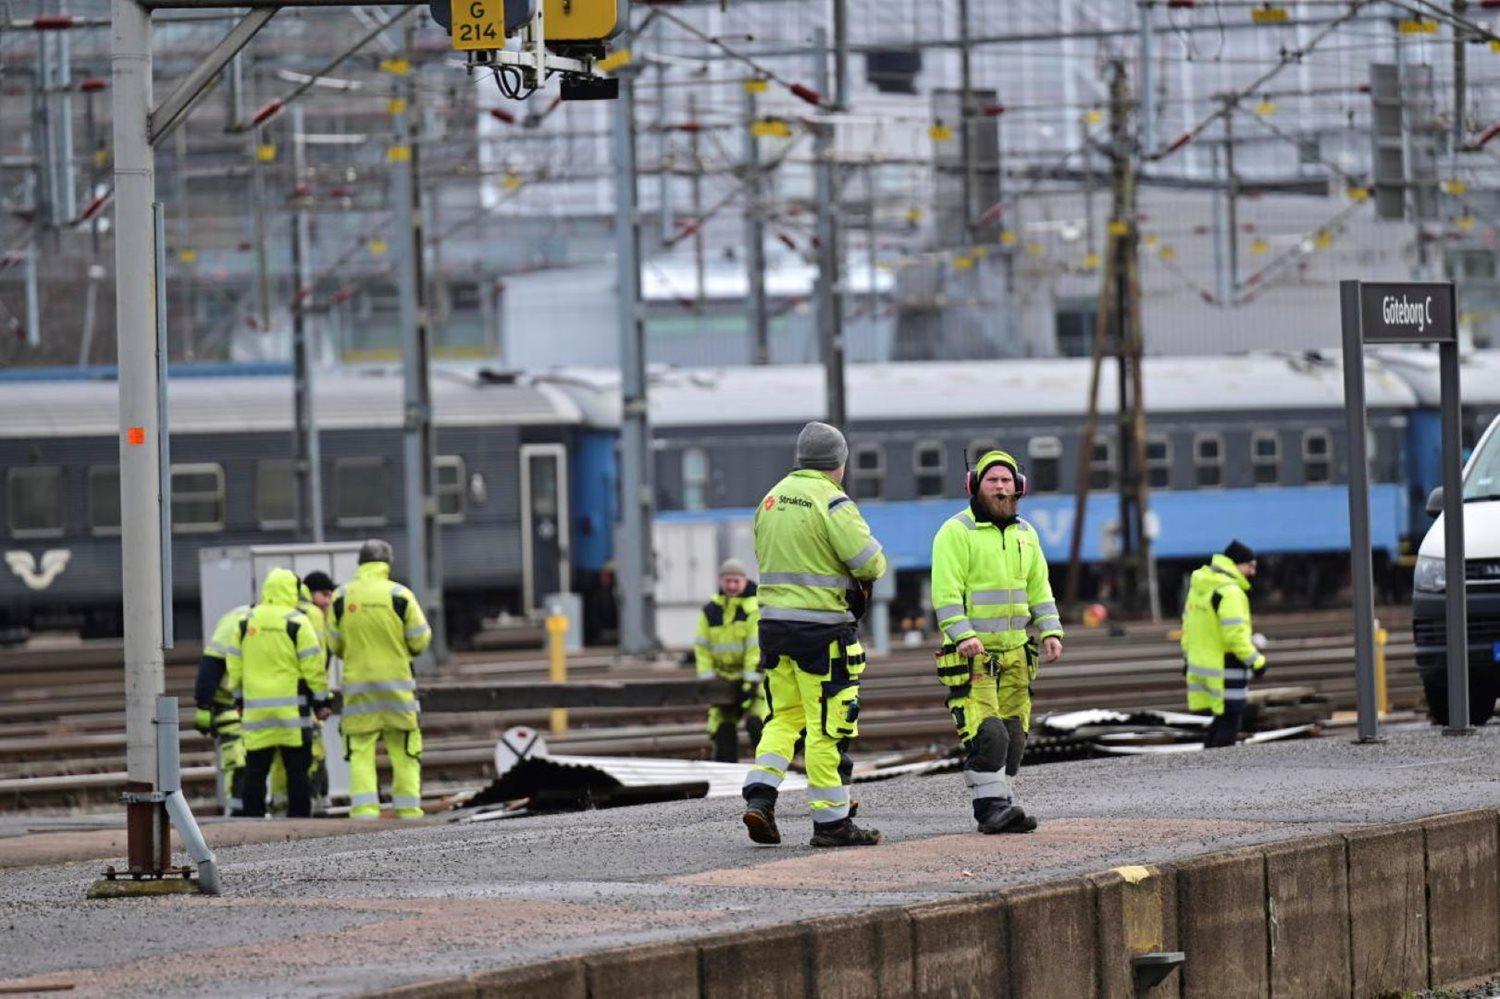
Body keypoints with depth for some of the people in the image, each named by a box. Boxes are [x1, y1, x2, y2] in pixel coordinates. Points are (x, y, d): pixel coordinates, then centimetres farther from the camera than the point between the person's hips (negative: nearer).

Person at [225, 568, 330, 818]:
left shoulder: (246, 622, 8)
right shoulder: (296, 622, -5)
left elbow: (235, 666, 13)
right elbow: (313, 666, -6)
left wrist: (239, 696, 23)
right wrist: (321, 701, 1)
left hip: (255, 706, 4)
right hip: (291, 708, -4)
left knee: (255, 770, 5)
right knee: (297, 770, 1)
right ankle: (298, 820, -2)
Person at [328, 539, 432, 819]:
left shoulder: (341, 597, 0)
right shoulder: (399, 595, -6)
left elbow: (335, 644, 4)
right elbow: (420, 640, -4)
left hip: (357, 683, 1)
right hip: (396, 685, -1)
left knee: (360, 753, 3)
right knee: (404, 752, 8)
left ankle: (364, 810, -8)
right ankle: (408, 812, 8)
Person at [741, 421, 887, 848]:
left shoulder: (773, 498, 12)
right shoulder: (832, 502, -12)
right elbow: (871, 563, -16)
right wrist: (867, 572, 8)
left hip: (773, 620, 7)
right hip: (820, 626, -7)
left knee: (786, 716, 17)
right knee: (828, 725, -1)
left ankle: (759, 794, -1)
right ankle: (831, 821, 3)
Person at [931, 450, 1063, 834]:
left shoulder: (1024, 535, 16)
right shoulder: (956, 532, -6)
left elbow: (1039, 589, 19)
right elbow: (946, 592, -13)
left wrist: (1051, 632, 5)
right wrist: (963, 635, -25)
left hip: (1014, 653, 7)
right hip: (971, 654, -7)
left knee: (1013, 736, 6)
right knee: (987, 734, -17)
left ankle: (1002, 808, 13)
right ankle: (991, 806, -15)